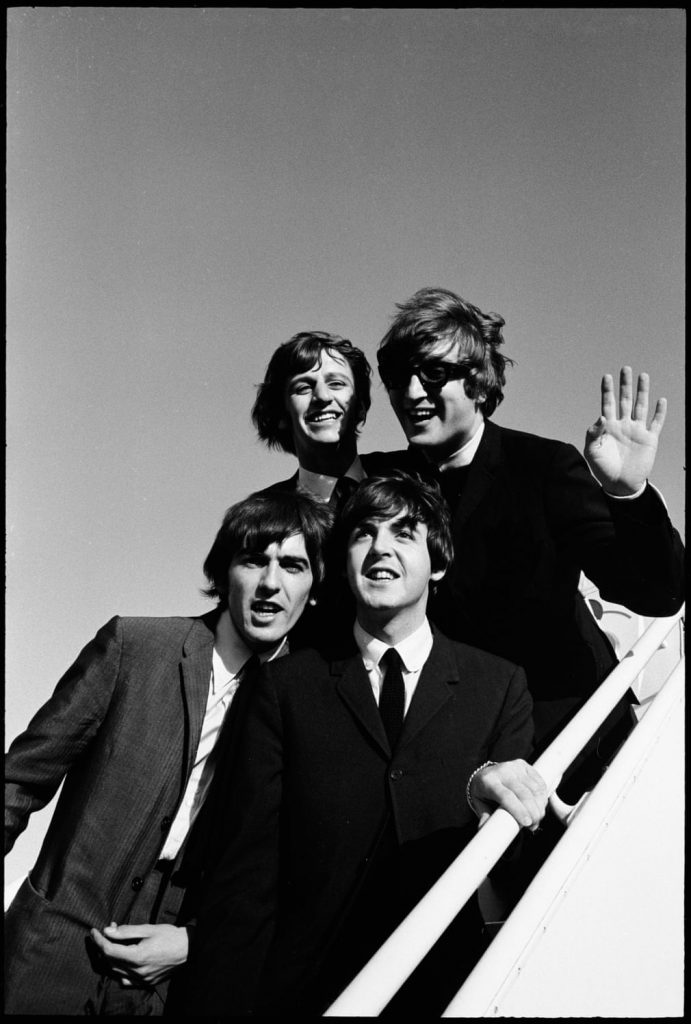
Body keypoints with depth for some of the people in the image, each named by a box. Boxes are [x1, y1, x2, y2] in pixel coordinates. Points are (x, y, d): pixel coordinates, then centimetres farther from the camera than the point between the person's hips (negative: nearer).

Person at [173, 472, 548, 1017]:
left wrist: (488, 787, -24)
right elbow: (249, 855, -3)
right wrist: (215, 1000, -14)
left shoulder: (500, 686, 1)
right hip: (299, 987, 0)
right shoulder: (287, 682, 2)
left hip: (441, 989, 0)